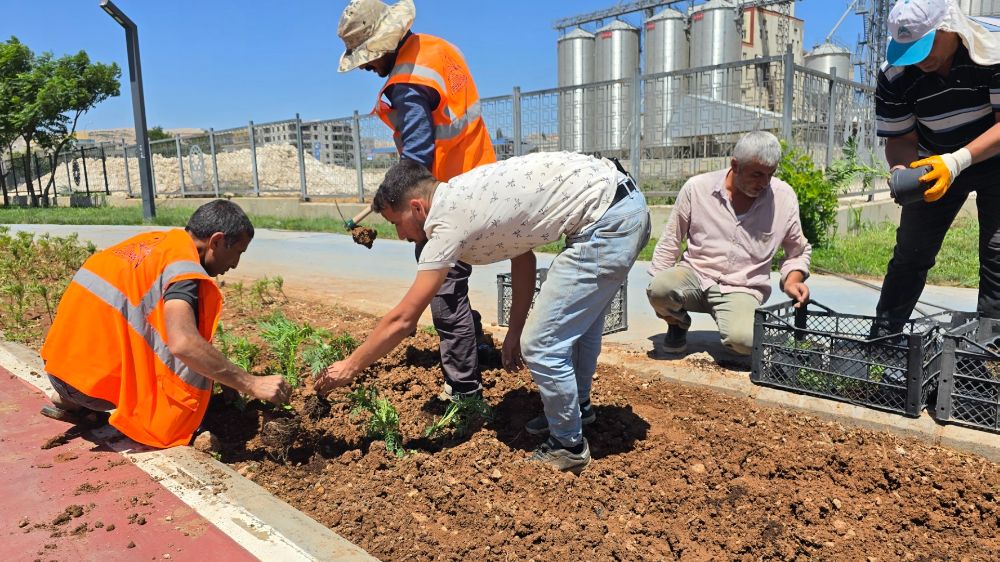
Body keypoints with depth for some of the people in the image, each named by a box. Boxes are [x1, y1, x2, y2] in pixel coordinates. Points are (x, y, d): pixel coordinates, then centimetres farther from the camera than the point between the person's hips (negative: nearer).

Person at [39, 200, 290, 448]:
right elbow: (183, 343, -34)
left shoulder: (152, 241, 9)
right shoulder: (183, 264, -18)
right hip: (89, 378, -8)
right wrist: (252, 384, -29)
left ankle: (69, 400, 16)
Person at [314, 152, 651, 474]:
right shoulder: (464, 195, 13)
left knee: (541, 345, -3)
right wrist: (515, 331, 19)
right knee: (579, 318, 28)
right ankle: (577, 407, 49)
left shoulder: (449, 221, -12)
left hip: (608, 223, -10)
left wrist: (350, 367, 3)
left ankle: (568, 447, 18)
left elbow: (403, 320, -8)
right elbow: (522, 256, 18)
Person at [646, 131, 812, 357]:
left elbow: (798, 252, 14)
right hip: (694, 275, 1)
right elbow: (670, 243, 3)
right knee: (660, 288, -34)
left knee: (746, 341, -32)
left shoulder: (784, 197, -1)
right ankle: (678, 324, 3)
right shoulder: (697, 188, -5)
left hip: (742, 289, 0)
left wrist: (792, 280, -6)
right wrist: (659, 291, -4)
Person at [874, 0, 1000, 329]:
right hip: (936, 165, 2)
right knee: (910, 252, 4)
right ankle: (882, 335, 13)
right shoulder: (894, 77, -19)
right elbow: (900, 138, -12)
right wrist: (900, 170, -33)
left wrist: (957, 161, -41)